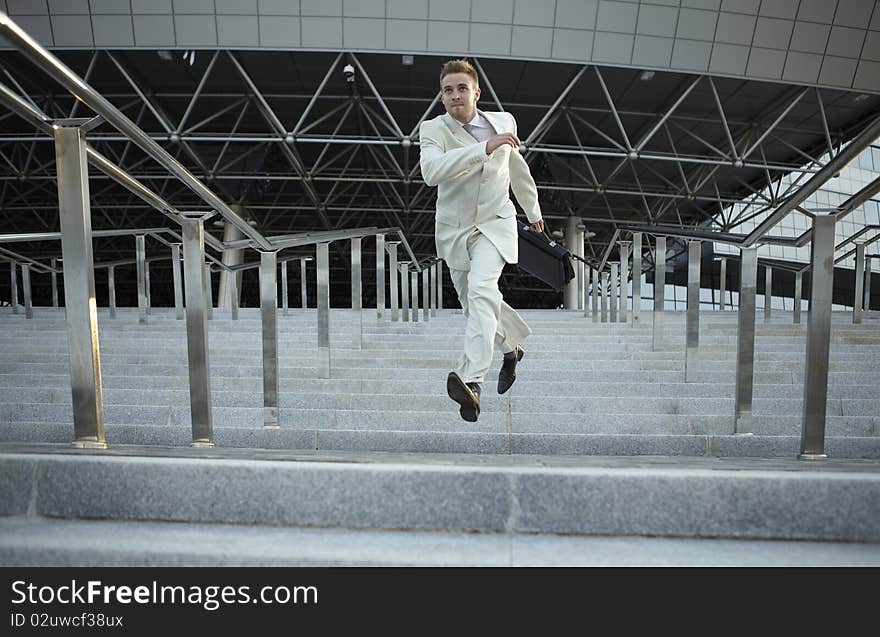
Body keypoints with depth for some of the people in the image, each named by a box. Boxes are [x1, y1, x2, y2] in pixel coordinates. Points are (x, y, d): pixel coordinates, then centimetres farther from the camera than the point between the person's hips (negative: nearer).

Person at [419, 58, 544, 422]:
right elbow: (431, 171, -31)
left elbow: (517, 167, 19)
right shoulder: (433, 129, -9)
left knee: (481, 290, -27)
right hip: (454, 229, 2)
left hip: (495, 224, -1)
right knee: (473, 303, 13)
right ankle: (512, 347, 42)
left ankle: (471, 381, -34)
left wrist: (533, 211, 28)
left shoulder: (503, 121, 1)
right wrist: (483, 148, -35)